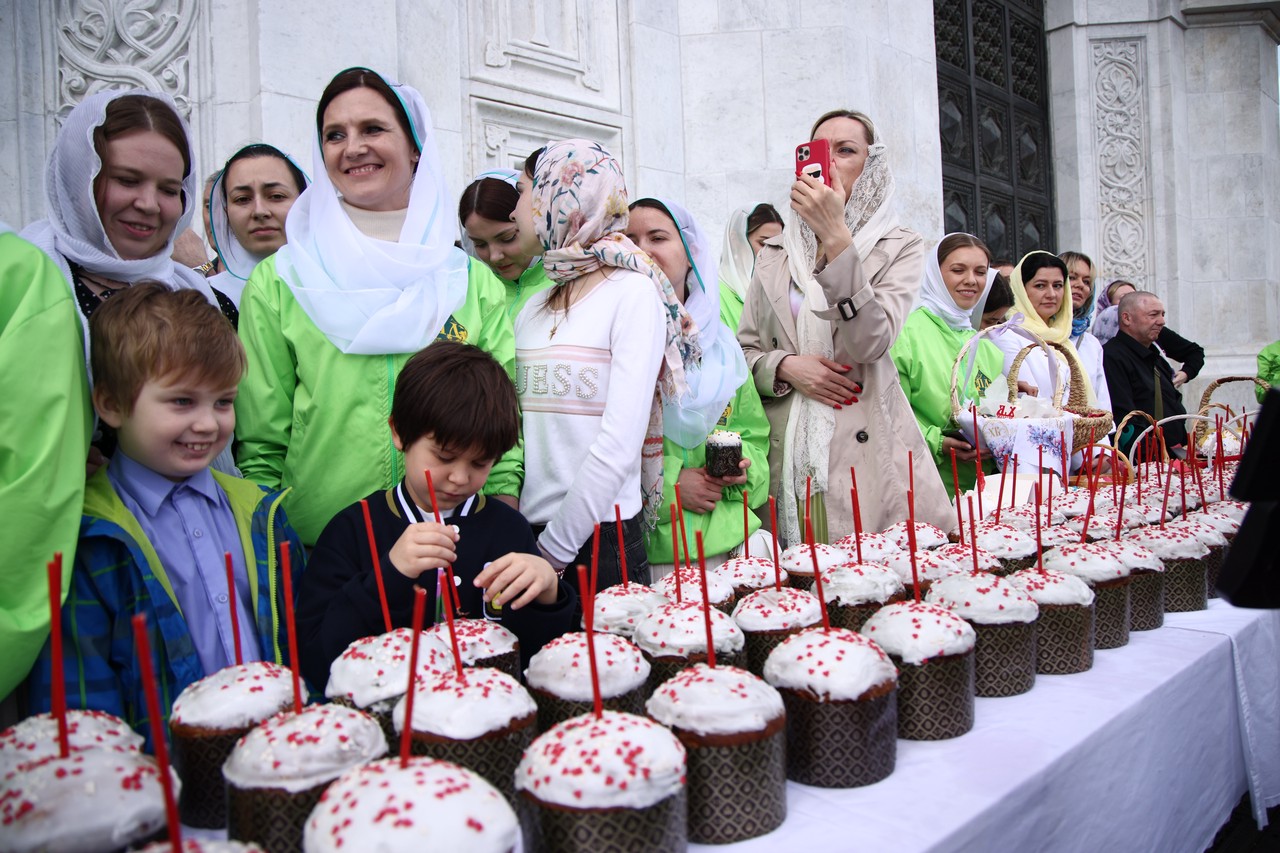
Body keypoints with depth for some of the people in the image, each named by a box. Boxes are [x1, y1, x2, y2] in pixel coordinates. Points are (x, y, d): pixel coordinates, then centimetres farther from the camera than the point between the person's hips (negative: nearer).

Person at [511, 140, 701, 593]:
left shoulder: (633, 292, -9)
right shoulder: (532, 310, 10)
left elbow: (618, 446, -17)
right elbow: (519, 430, 9)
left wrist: (554, 549, -16)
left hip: (598, 537, -5)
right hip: (527, 530, 5)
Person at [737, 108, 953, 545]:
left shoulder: (899, 247, 5)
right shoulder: (774, 254, 14)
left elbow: (871, 343, -12)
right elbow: (745, 350, 13)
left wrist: (836, 238, -18)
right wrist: (786, 366, -8)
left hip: (869, 452, -2)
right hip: (790, 456, 2)